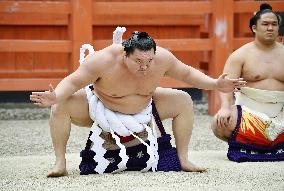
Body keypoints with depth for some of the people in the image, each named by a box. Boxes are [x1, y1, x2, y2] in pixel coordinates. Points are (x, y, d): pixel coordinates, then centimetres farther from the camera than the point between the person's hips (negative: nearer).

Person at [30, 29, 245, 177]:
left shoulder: (162, 58, -24)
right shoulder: (104, 60, -36)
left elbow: (187, 73, -6)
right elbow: (73, 81, -29)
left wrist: (216, 84, -15)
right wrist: (55, 96, -49)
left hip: (142, 109, 3)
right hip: (99, 109, -3)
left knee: (184, 101, -10)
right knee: (61, 106, -29)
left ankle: (183, 159, 2)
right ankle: (60, 162, -16)